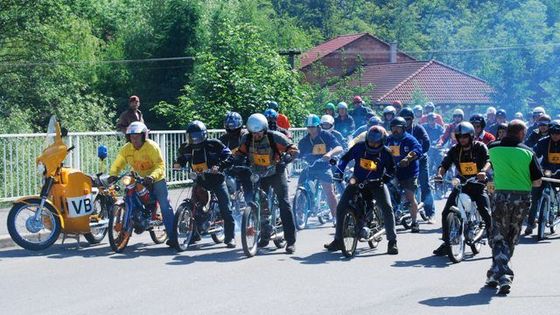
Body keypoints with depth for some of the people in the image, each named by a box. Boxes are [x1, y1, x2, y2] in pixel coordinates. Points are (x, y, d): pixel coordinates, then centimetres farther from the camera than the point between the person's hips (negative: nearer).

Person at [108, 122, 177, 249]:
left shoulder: (152, 147, -19)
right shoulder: (126, 149, -6)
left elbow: (160, 165, -25)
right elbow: (117, 164, -5)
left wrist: (152, 176, -43)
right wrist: (113, 174, -27)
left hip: (156, 180, -4)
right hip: (139, 181, 4)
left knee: (165, 207, -12)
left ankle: (172, 237, -13)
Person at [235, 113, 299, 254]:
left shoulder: (275, 137, -21)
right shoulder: (246, 139, -9)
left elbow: (293, 150, -20)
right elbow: (239, 154, 7)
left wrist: (284, 161, -35)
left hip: (276, 173, -4)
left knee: (284, 204, -10)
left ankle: (291, 240, -11)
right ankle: (264, 237, 20)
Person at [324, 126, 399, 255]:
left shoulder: (386, 153, -11)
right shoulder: (359, 147, -9)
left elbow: (391, 170, 1)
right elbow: (345, 158, 4)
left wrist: (385, 178, -16)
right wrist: (339, 172, -7)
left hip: (376, 184, -2)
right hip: (357, 182, 2)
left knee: (387, 208, -21)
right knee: (341, 207, -6)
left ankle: (392, 242, -12)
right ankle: (338, 240, 8)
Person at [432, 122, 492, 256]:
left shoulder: (480, 147, -5)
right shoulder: (454, 150, 4)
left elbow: (488, 160, -20)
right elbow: (445, 164, -4)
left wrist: (483, 171, -43)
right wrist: (440, 174, -27)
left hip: (478, 184, -3)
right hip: (461, 184, 3)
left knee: (486, 213, -17)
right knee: (446, 213, -6)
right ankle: (446, 243, 5)